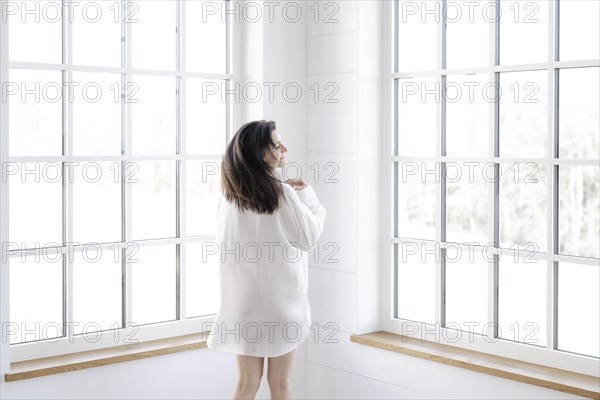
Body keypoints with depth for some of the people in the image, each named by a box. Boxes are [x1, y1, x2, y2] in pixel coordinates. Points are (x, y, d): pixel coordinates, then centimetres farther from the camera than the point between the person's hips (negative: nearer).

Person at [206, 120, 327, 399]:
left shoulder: (229, 193, 2)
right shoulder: (281, 193, -16)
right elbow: (308, 237, -6)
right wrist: (306, 194, 4)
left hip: (243, 301, 5)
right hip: (278, 300, -4)